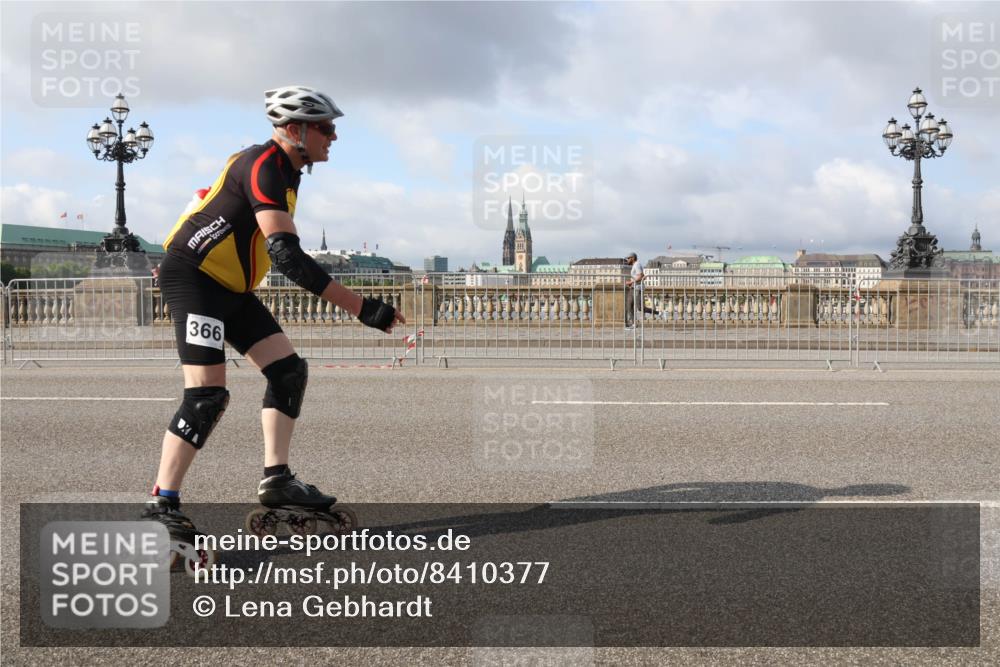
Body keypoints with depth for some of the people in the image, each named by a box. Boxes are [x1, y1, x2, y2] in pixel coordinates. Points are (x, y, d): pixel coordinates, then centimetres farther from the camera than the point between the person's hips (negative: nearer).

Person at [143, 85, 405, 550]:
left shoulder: (286, 170, 11)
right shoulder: (264, 168, -21)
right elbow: (286, 254, -32)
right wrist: (361, 307, -35)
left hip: (230, 287, 10)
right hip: (192, 278, -10)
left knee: (288, 370, 1)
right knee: (208, 394, -16)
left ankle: (276, 480, 4)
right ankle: (162, 502, -8)